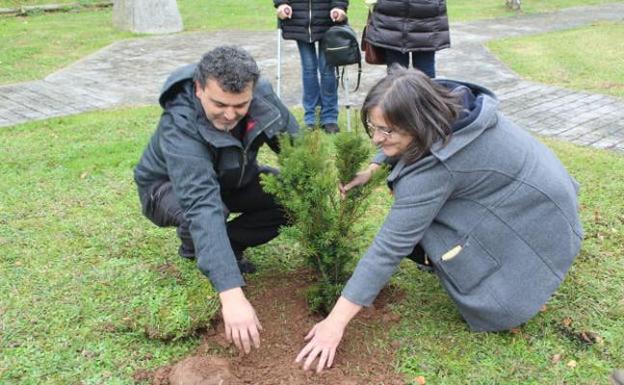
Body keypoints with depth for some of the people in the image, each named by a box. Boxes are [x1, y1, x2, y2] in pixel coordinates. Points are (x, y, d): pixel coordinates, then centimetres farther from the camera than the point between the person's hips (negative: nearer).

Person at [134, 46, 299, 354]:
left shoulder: (261, 94, -26)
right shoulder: (179, 127, -40)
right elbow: (202, 205, -52)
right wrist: (231, 294, -59)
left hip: (232, 178, 5)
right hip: (170, 187, -5)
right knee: (204, 214, -38)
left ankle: (223, 247, 1)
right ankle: (195, 247, -2)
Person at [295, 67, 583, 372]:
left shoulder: (434, 169, -33)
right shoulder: (447, 104, -9)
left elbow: (390, 246, -31)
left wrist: (336, 321, -26)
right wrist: (371, 170, -1)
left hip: (538, 226, -9)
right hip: (536, 190, 9)